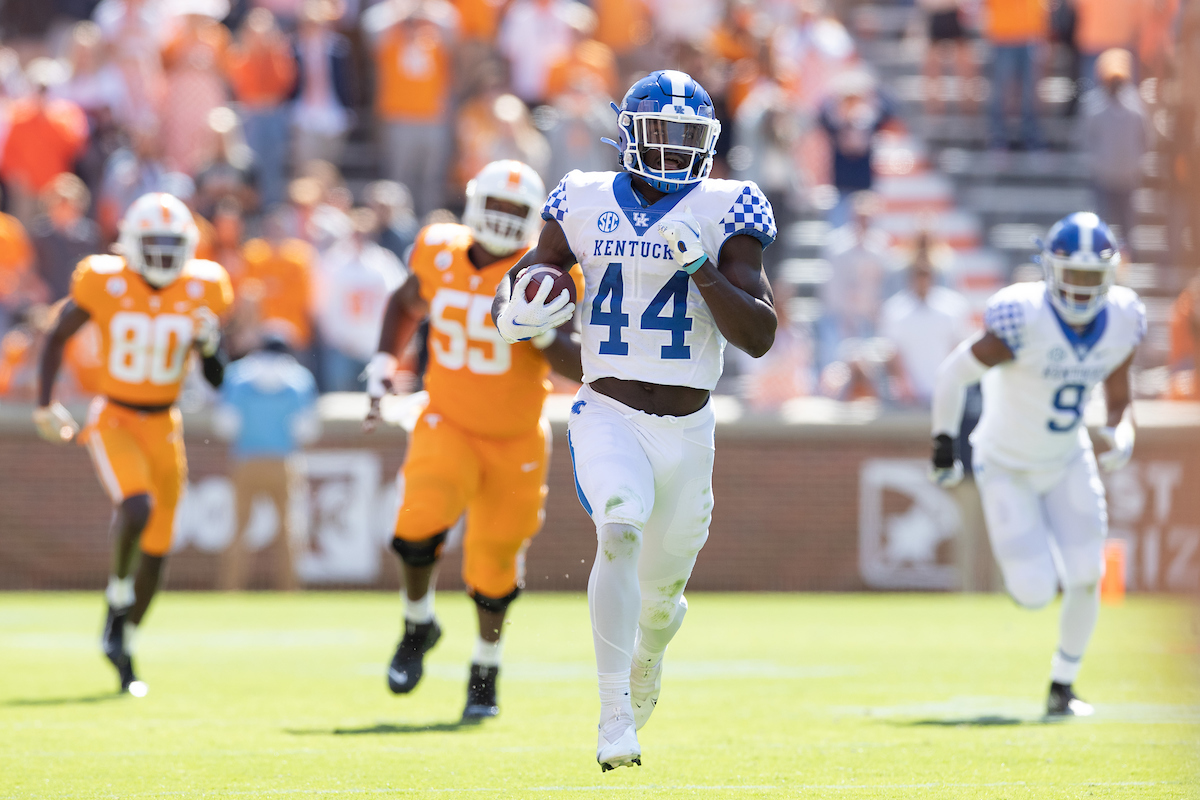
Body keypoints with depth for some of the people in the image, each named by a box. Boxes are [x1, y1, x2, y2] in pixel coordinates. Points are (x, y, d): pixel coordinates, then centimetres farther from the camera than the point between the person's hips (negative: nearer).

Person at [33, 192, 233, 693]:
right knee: (136, 507, -30)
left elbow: (217, 379, 4)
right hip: (113, 419, -4)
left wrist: (208, 346, -17)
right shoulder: (105, 284, -12)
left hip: (164, 426, 4)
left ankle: (124, 643, 26)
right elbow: (57, 338, 3)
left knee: (156, 548, 8)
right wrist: (44, 404, -4)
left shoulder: (200, 290, -4)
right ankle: (118, 593, -4)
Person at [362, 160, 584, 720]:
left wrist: (541, 332, -35)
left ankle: (486, 669, 33)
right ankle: (418, 625, 4)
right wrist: (383, 367, 9)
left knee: (493, 569, 6)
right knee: (420, 523, -24)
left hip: (515, 442, -1)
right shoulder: (440, 256, -6)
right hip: (448, 427, 1)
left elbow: (580, 367, -19)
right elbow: (406, 304, 18)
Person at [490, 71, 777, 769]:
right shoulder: (587, 205, 2)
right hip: (609, 415, -1)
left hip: (687, 429, 1)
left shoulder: (722, 214, -3)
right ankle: (615, 715, -31)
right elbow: (516, 287, 11)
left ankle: (648, 657, 52)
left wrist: (700, 266, -21)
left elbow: (760, 337, -8)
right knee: (620, 530, -30)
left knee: (660, 597, 14)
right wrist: (519, 314, -13)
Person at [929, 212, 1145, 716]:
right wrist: (943, 444, -16)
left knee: (1084, 579, -6)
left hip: (1068, 462, 4)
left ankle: (1063, 688, 15)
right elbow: (954, 375, -18)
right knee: (1035, 593, -10)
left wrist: (1121, 434, -18)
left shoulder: (1122, 321, -13)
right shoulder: (1024, 319, -30)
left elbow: (1118, 398, 3)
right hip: (1007, 467, -4)